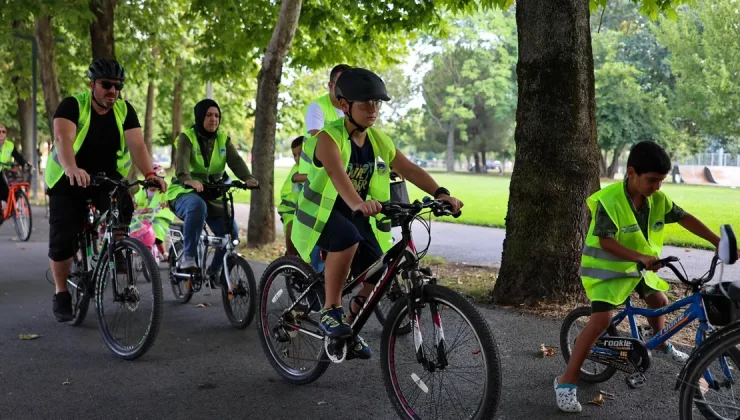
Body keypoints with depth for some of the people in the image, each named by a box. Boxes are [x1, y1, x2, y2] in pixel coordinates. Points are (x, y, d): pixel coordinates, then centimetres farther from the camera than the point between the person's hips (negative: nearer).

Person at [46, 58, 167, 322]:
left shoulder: (124, 110, -7)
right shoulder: (73, 105, -16)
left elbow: (137, 145, -19)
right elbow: (63, 138, -33)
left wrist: (149, 174, -38)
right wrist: (72, 169, -53)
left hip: (107, 178, 2)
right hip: (68, 181, -2)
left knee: (123, 206, -30)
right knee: (63, 238, -6)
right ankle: (61, 294, 13)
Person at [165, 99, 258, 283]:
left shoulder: (223, 138, 5)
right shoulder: (187, 137, -8)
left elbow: (235, 160, -12)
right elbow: (181, 161, -27)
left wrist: (248, 178, -34)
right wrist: (187, 179, -50)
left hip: (212, 196, 5)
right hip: (185, 193, -4)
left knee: (231, 232, -13)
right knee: (197, 205, -40)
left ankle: (214, 271, 12)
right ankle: (188, 257, -26)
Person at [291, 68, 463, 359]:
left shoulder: (378, 140, -1)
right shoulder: (329, 137, -19)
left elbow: (409, 169, -9)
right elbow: (337, 174, -39)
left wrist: (441, 194, -25)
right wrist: (358, 202, -58)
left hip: (354, 214, 6)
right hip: (321, 213, -6)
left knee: (378, 276, -8)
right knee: (348, 237, -38)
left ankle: (350, 328, 21)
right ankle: (330, 311, -20)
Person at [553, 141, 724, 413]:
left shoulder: (658, 199, -9)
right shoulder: (609, 200, -28)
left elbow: (685, 219, -1)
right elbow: (606, 241, -30)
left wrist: (718, 242, -7)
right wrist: (641, 257, -41)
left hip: (638, 266, 7)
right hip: (606, 267, -7)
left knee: (659, 300, 22)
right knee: (601, 319, -20)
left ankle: (661, 345, 56)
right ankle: (566, 382, -17)